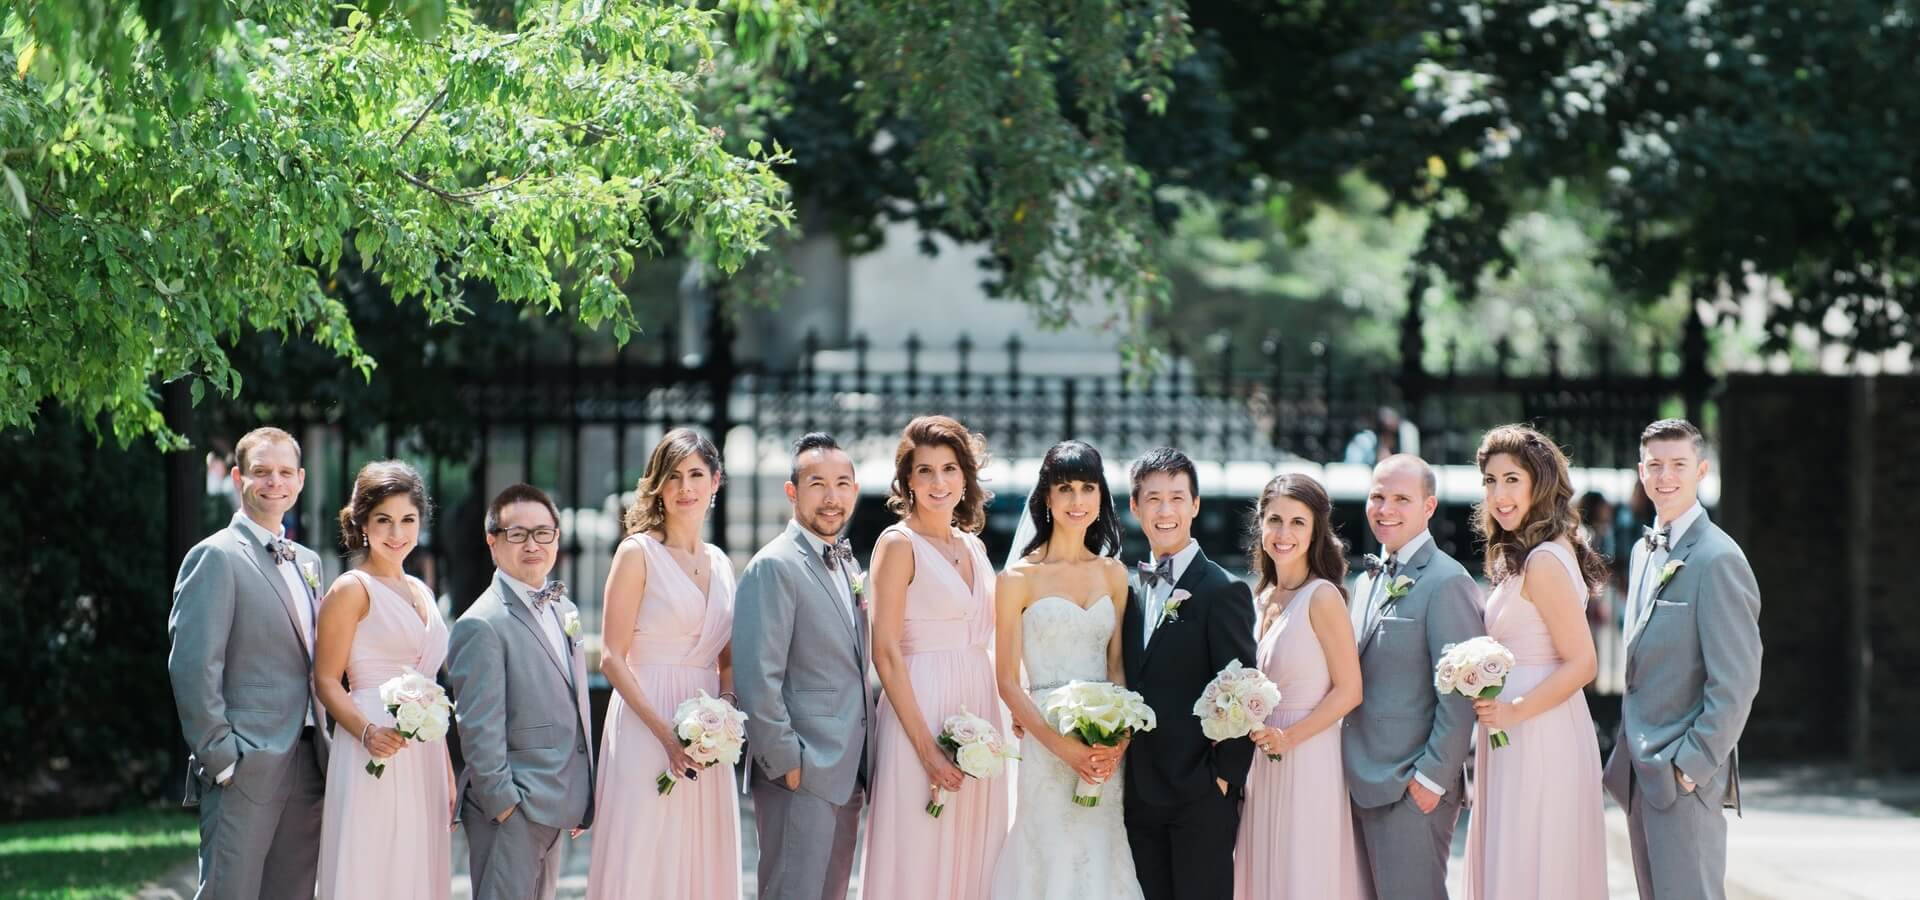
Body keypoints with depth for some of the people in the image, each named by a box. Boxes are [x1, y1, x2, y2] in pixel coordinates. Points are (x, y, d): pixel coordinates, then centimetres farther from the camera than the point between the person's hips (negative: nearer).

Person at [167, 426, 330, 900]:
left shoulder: (307, 561, 18)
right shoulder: (216, 557, -7)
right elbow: (193, 666, -14)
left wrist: (325, 748, 13)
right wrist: (220, 759, -16)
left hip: (307, 769, 8)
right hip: (246, 770, -8)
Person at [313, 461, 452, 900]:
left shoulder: (421, 593, 17)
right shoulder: (352, 589, -4)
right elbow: (326, 681, -9)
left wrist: (448, 773, 17)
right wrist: (367, 732, -25)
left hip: (425, 759, 7)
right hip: (376, 757, -7)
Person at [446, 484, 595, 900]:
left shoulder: (564, 611, 15)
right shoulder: (482, 625, -13)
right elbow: (479, 729, -17)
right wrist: (501, 802, -18)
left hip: (554, 805, 9)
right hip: (510, 810, -9)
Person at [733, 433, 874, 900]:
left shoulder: (847, 565, 16)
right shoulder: (774, 567, -11)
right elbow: (757, 678, -17)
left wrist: (863, 764, 14)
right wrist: (786, 761, -18)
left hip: (847, 773, 8)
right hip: (800, 774, -8)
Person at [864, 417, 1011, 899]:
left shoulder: (972, 546, 13)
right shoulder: (899, 544, -6)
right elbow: (886, 653, -12)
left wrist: (1009, 715, 7)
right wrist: (926, 747, -17)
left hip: (980, 709, 7)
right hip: (922, 710, -7)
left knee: (972, 859, 8)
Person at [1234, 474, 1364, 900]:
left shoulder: (1322, 597, -11)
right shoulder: (1262, 599, 11)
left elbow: (1349, 690, -12)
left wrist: (1289, 736, -18)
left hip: (1308, 764, -7)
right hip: (1262, 765, 7)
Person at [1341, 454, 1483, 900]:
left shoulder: (1447, 582, -11)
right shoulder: (1368, 582, 17)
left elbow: (1459, 696, -15)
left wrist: (1432, 779, -17)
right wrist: (1352, 773, 14)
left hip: (1413, 793, -8)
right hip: (1363, 786, 8)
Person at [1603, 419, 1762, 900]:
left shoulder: (1717, 559, -14)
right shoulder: (1645, 550, 14)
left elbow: (1736, 682, -18)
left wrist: (1693, 765, -17)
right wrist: (1631, 751, 15)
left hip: (1685, 774, -9)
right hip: (1641, 770, 9)